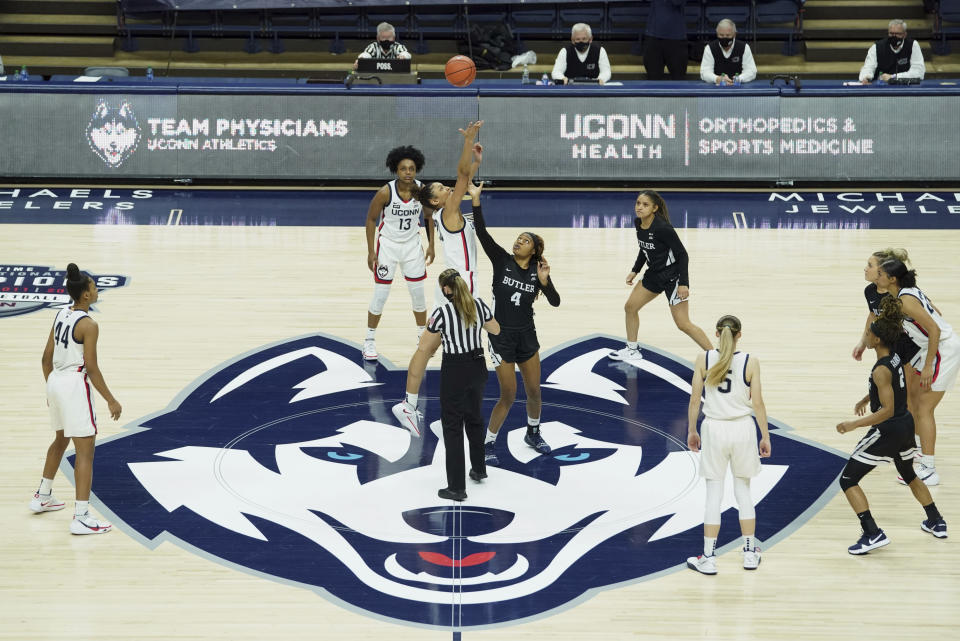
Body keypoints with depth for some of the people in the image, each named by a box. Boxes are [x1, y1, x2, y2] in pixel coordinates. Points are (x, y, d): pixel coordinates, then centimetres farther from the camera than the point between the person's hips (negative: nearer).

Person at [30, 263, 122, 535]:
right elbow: (91, 368, -18)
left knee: (61, 440, 30)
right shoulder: (88, 324, -17)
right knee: (85, 451, -7)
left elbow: (46, 358, 13)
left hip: (55, 382, 9)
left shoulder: (61, 315, 7)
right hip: (75, 384, -9)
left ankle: (42, 496, 43)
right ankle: (81, 518, -13)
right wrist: (111, 401, -11)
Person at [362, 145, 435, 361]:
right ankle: (370, 341, 14)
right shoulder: (386, 192, -21)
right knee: (380, 296, 0)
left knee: (418, 293, 10)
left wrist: (431, 245, 5)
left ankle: (423, 337, 28)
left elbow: (429, 216, 6)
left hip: (412, 246, 3)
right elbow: (371, 219, -10)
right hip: (387, 245, -3)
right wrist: (371, 252, -11)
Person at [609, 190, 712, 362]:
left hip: (673, 276, -9)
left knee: (683, 324, -9)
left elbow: (682, 254, -22)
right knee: (630, 307, 14)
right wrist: (635, 271, 14)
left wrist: (683, 283, -24)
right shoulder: (638, 223, -3)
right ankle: (632, 350, 32)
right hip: (654, 274, 9)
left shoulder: (662, 228, -27)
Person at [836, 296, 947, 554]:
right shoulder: (895, 358, 2)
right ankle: (936, 523, 43)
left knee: (848, 480, -2)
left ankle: (872, 534, -10)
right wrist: (866, 399, 29)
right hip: (906, 426, 9)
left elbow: (887, 410, -27)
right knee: (908, 474, 34)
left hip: (887, 431, -9)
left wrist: (854, 424, -27)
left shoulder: (881, 370, -25)